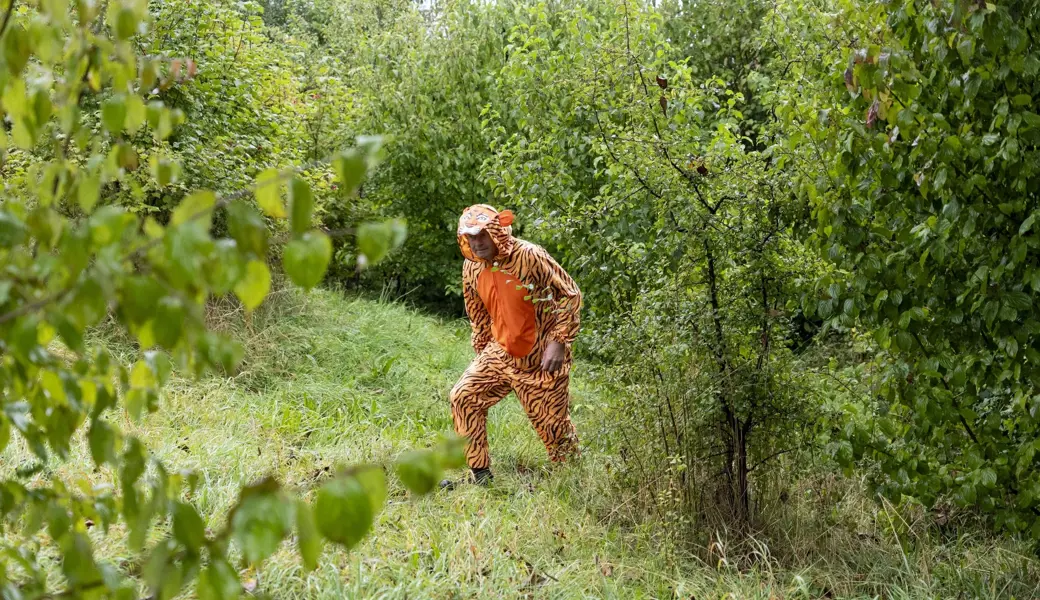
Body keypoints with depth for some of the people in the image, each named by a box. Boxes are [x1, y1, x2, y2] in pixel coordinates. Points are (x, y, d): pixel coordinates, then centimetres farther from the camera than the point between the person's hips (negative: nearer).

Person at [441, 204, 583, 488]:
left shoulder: (530, 257, -20)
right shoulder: (472, 268, 0)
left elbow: (570, 294, -15)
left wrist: (559, 342, -20)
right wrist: (482, 353, 17)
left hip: (540, 359, -6)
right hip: (500, 353, 6)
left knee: (552, 423, 2)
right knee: (463, 397, -2)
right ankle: (480, 474, 8)